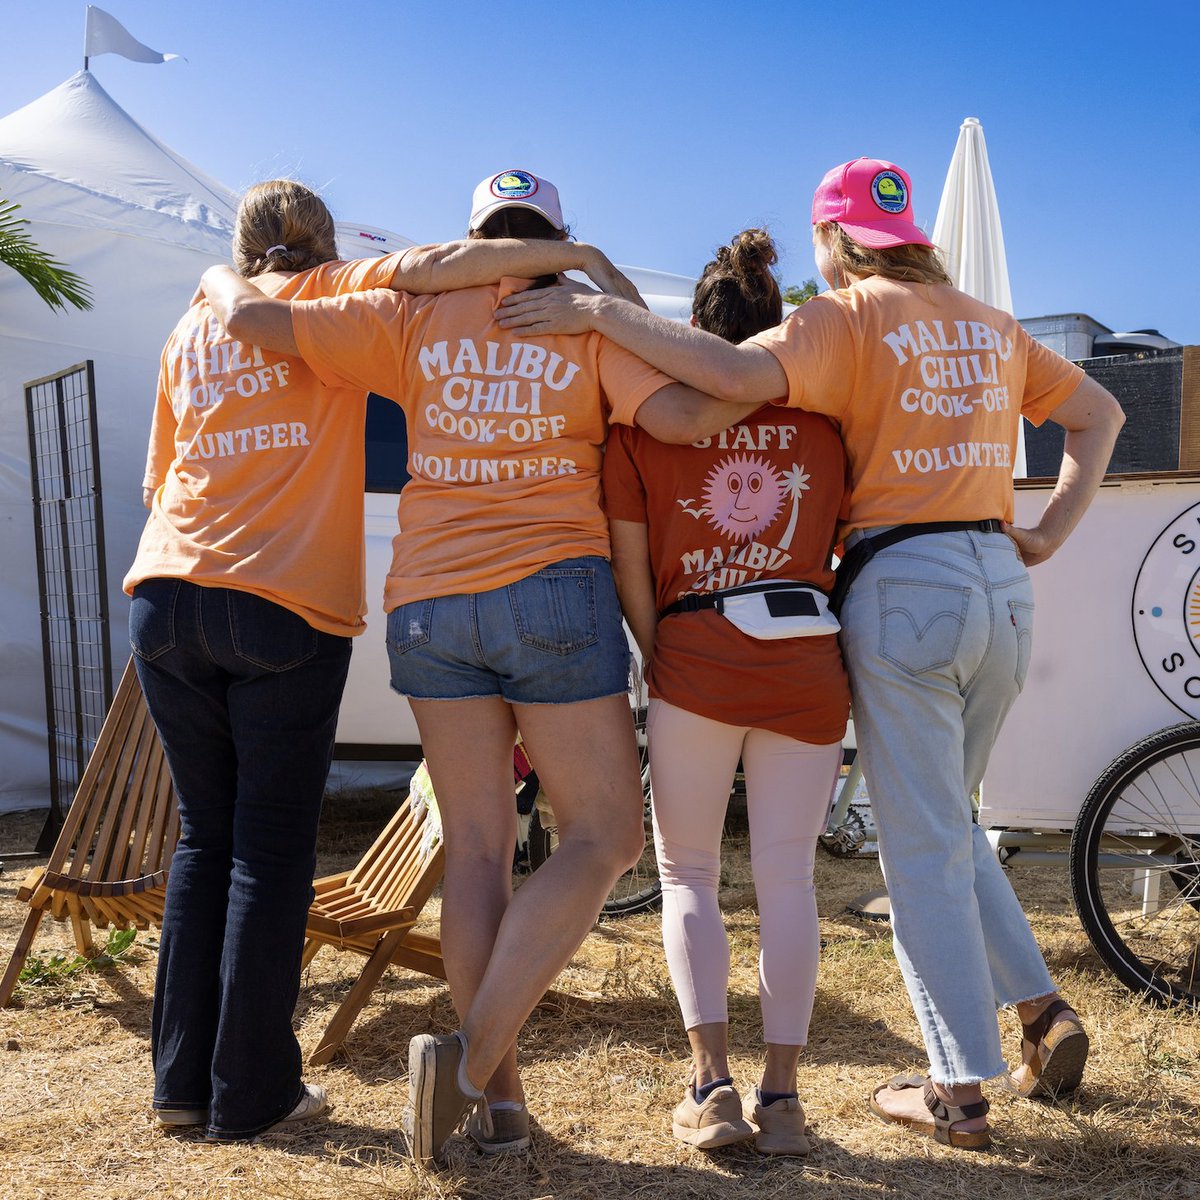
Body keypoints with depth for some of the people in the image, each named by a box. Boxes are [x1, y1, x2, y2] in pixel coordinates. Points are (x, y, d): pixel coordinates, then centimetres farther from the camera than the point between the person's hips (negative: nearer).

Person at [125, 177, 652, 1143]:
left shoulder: (191, 327, 21)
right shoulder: (331, 297, 7)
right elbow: (425, 266, -12)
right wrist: (576, 254, -7)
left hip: (167, 594, 5)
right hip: (285, 605, -5)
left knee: (205, 837, 13)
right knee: (273, 851, 2)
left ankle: (182, 1080, 18)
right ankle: (251, 1093, 9)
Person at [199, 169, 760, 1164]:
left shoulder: (412, 318, 10)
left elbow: (255, 319, 5)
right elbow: (682, 418, -10)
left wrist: (221, 279, 27)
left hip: (428, 605, 4)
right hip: (555, 595, -3)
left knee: (477, 847, 8)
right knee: (603, 837, 4)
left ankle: (499, 1094, 9)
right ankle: (473, 1057, -8)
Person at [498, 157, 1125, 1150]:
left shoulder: (850, 316, -4)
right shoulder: (991, 325, 17)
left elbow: (738, 374, -23)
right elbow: (1100, 414, 22)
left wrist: (601, 312, -18)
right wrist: (1049, 534, 16)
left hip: (907, 583, -7)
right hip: (1002, 585, 7)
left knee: (921, 844, 1)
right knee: (948, 824, 22)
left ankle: (958, 1088, 8)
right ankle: (1042, 1009, 18)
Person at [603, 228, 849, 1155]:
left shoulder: (645, 417, 3)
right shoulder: (821, 419, 8)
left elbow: (629, 566, 1)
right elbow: (844, 550, 10)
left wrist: (660, 663, 9)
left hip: (695, 666, -1)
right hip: (809, 665, 2)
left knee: (688, 873, 13)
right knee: (788, 877, 10)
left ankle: (713, 1084, 5)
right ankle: (780, 1095, 12)